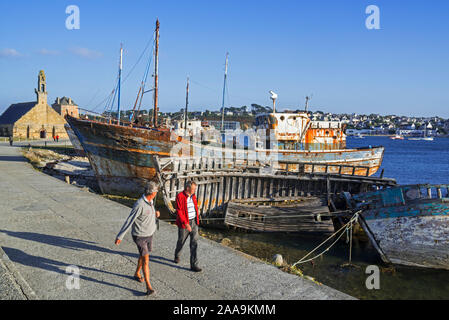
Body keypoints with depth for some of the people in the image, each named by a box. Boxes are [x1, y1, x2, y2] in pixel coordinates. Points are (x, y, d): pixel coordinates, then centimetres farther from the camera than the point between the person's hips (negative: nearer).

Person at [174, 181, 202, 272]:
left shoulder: (193, 196, 3)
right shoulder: (180, 197, -18)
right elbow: (179, 211, -22)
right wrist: (186, 223, -29)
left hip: (194, 223, 4)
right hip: (183, 223, -4)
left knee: (194, 243, -5)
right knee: (181, 241, 15)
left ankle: (194, 265, -4)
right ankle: (177, 256, 47)